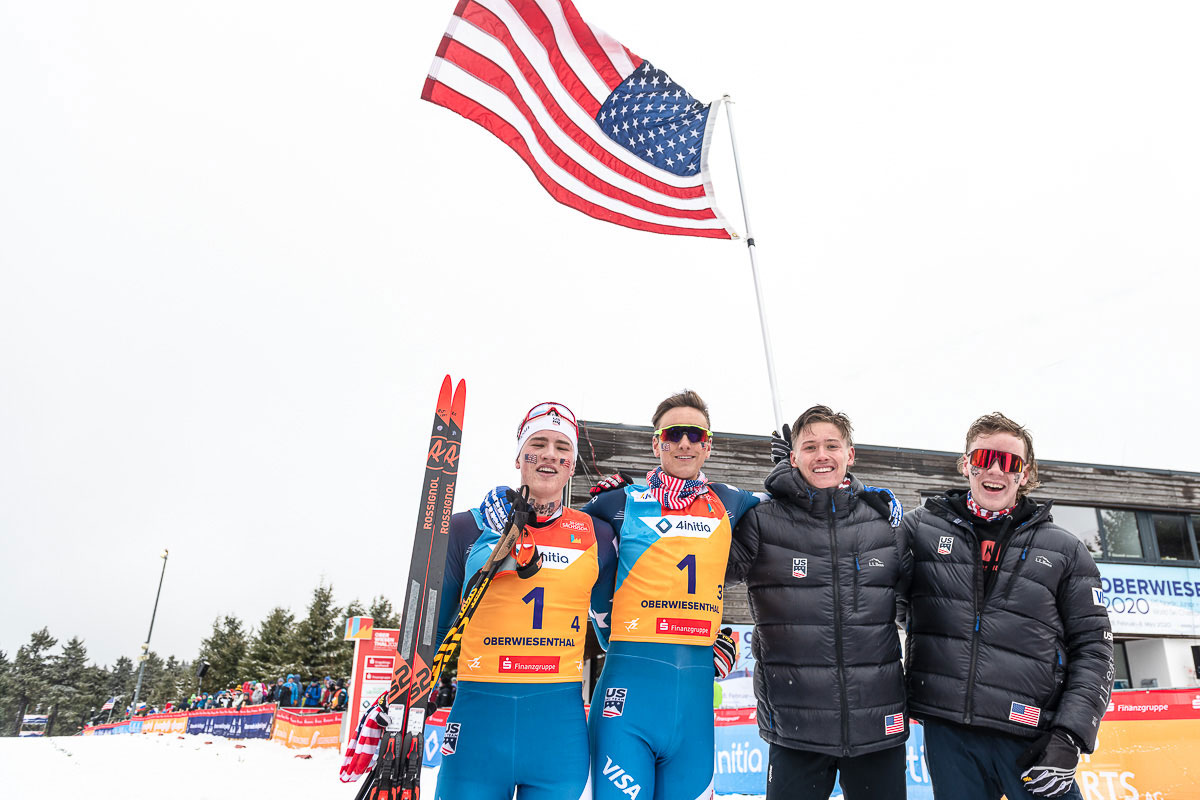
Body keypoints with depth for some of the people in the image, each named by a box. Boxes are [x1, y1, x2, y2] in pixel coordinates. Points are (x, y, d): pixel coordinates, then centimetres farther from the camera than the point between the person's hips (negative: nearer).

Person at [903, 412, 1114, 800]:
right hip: (946, 733, 0)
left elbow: (1092, 648, 6)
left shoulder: (1064, 550, 6)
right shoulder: (921, 527, 4)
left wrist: (1069, 736, -4)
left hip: (1031, 738, 0)